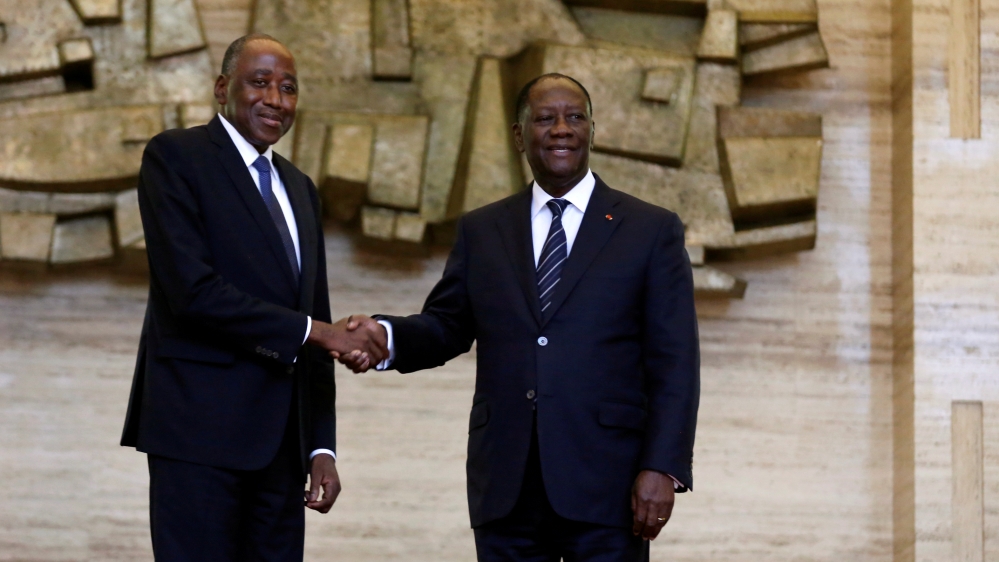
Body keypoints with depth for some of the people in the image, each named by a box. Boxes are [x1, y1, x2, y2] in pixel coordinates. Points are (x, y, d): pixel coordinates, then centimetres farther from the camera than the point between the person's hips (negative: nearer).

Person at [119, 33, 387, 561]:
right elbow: (192, 289, -15)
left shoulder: (298, 188, 20)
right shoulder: (175, 156, -2)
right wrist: (310, 331, -14)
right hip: (201, 427, -7)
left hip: (282, 438, 7)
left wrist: (321, 446, 11)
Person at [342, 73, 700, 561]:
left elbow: (673, 364, -1)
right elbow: (445, 326, 11)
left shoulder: (651, 231, 4)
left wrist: (663, 468, -11)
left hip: (605, 487, -3)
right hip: (505, 490, 3)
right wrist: (385, 336, -11)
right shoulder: (481, 231, 13)